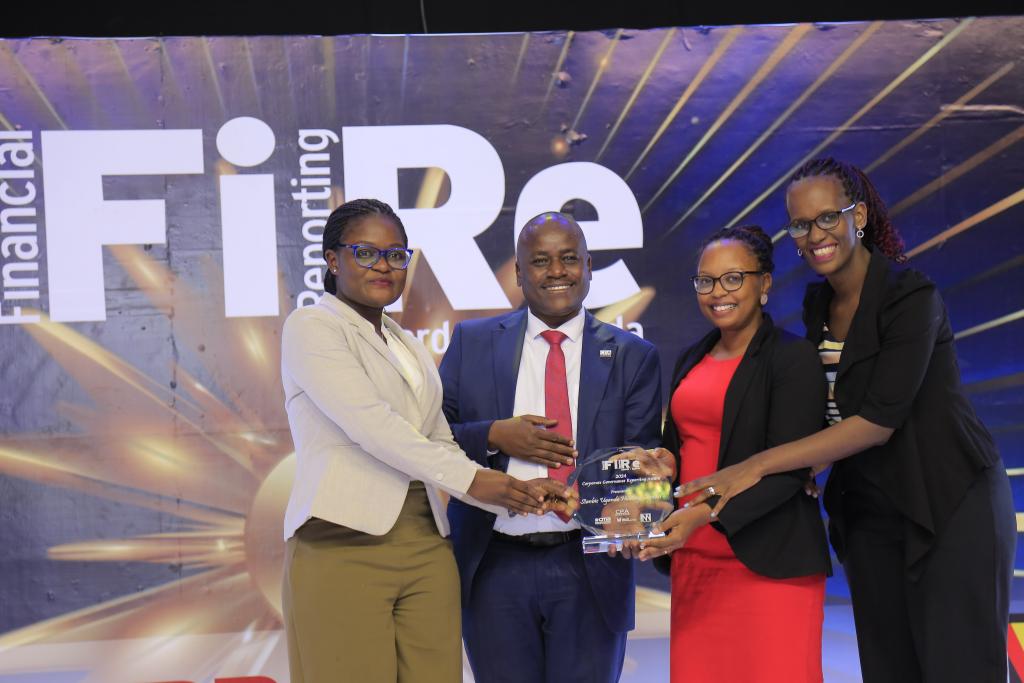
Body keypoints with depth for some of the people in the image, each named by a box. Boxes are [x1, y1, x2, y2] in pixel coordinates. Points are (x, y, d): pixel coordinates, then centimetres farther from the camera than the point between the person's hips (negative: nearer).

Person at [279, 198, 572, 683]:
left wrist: (517, 493, 0)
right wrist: (470, 479, -15)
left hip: (427, 547, 6)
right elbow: (369, 424, -13)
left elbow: (441, 446, 15)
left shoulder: (409, 347, 21)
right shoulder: (311, 327, -1)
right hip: (344, 548, -6)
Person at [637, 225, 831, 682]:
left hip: (769, 564, -6)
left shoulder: (794, 358, -5)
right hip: (693, 561, 6)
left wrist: (707, 514, -24)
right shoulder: (691, 360, 14)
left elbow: (788, 469, -13)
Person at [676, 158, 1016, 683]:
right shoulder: (817, 302, 5)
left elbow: (880, 419, -24)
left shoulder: (911, 296, -17)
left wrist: (759, 465, -26)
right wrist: (810, 467, -7)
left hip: (951, 503, -6)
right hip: (869, 510, 6)